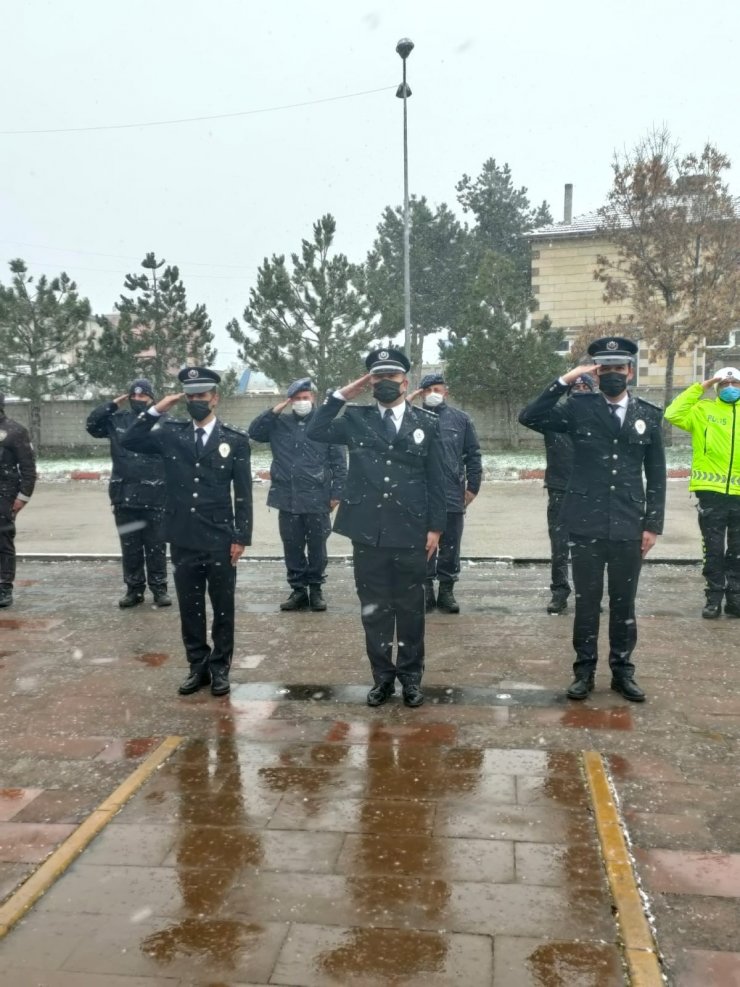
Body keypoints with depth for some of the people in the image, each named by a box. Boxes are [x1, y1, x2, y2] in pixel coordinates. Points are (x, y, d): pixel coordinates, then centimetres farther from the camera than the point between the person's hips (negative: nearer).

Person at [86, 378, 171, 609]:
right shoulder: (117, 420, 7)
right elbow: (92, 424, 3)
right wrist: (113, 405, -2)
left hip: (155, 498, -3)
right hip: (124, 497, 3)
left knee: (156, 546, 5)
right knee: (130, 547, 11)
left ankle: (159, 588, 17)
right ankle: (134, 589, 22)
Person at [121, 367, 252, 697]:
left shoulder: (235, 439, -1)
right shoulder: (170, 434, 6)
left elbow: (243, 494, -2)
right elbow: (128, 441, -2)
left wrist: (241, 537, -6)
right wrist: (156, 410, -8)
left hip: (220, 541, -2)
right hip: (183, 540, 2)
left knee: (222, 608, 7)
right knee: (190, 608, 11)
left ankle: (219, 667, 22)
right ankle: (198, 666, 25)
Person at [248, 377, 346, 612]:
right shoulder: (280, 423, 9)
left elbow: (338, 462, -2)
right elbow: (254, 432, 2)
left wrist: (336, 493, -6)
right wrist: (274, 410, -5)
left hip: (317, 499, -3)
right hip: (287, 498, 3)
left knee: (316, 546, 7)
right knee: (292, 547, 9)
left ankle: (315, 589, 20)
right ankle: (298, 589, 19)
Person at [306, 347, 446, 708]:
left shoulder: (426, 423, 4)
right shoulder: (356, 419, 7)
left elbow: (436, 480, 3)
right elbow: (315, 432, -7)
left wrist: (435, 527, -1)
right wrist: (341, 396, -6)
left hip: (410, 534, -1)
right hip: (368, 533, 1)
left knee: (410, 608, 10)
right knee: (374, 609, 9)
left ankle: (411, 676, 25)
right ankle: (382, 676, 24)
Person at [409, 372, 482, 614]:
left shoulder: (461, 419, 6)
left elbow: (473, 455, 7)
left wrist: (473, 486, 2)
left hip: (453, 496, 1)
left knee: (450, 547, 8)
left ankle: (447, 591, 19)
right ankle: (426, 590, 17)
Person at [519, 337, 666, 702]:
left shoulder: (649, 416, 5)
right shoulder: (580, 409, 0)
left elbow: (656, 476, 7)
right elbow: (529, 417, -12)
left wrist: (653, 525, 2)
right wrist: (566, 380, -15)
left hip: (629, 528, 2)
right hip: (586, 526, -1)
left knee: (623, 604, 11)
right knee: (587, 603, 8)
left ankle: (622, 671, 25)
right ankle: (584, 671, 21)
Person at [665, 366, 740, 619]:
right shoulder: (704, 410, 2)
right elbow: (673, 414, -12)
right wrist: (699, 388, -7)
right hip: (712, 492, -2)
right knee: (713, 550, 5)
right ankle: (714, 597, 13)